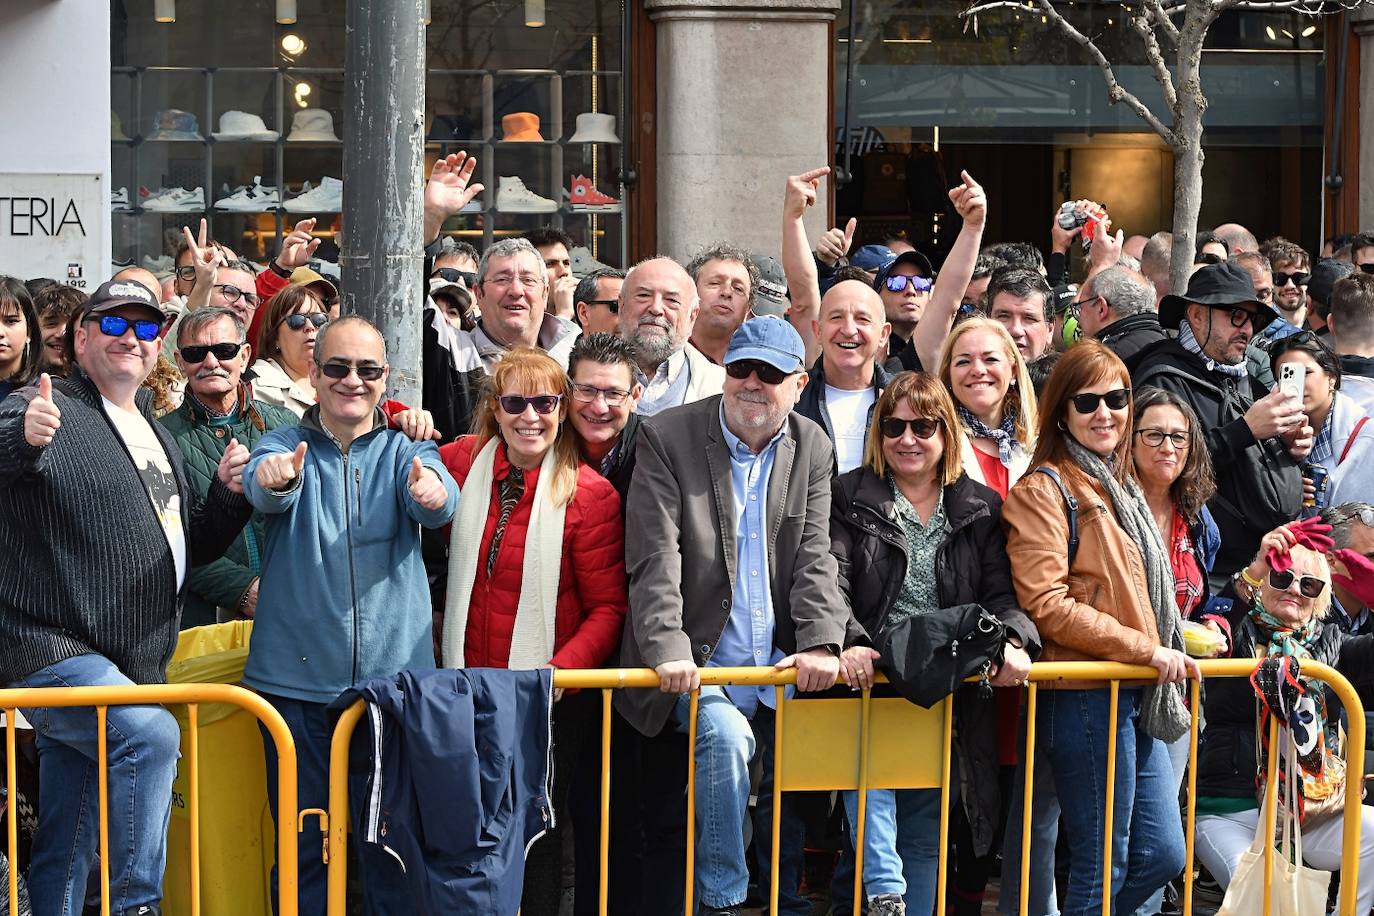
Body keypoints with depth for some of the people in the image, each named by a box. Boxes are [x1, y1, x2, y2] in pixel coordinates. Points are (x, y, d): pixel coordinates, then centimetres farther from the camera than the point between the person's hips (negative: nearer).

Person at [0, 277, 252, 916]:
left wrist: (229, 495, 6)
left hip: (131, 670, 8)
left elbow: (192, 545, 25)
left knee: (64, 852, 12)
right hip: (53, 654, -8)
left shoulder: (153, 433, 19)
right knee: (151, 734, -32)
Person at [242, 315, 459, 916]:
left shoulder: (405, 452, 7)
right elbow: (267, 495, -19)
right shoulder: (285, 447, 5)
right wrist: (274, 478, -43)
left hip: (394, 677, 1)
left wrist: (432, 491, -40)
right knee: (304, 849, 4)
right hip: (297, 680, 0)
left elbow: (436, 500, -15)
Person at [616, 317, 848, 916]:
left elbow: (814, 555, 2)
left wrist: (820, 642, -14)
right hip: (700, 668, -4)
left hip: (779, 667, 4)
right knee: (726, 735, -28)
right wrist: (667, 648, -25)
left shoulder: (812, 448, 8)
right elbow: (655, 558, -12)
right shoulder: (668, 438, -4)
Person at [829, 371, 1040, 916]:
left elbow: (1000, 592, 5)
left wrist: (1014, 642, -17)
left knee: (926, 833, 7)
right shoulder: (851, 499, 4)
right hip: (871, 681, -3)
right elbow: (830, 584, -8)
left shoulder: (981, 509, 12)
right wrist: (846, 644, -27)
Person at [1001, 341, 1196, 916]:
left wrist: (1169, 646, 10)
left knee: (1162, 856, 9)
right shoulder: (1044, 491, -8)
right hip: (1086, 696, -9)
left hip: (1136, 697, 9)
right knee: (1104, 866, -3)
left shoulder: (1118, 488, 19)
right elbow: (1047, 606, -17)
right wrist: (1146, 648, -19)